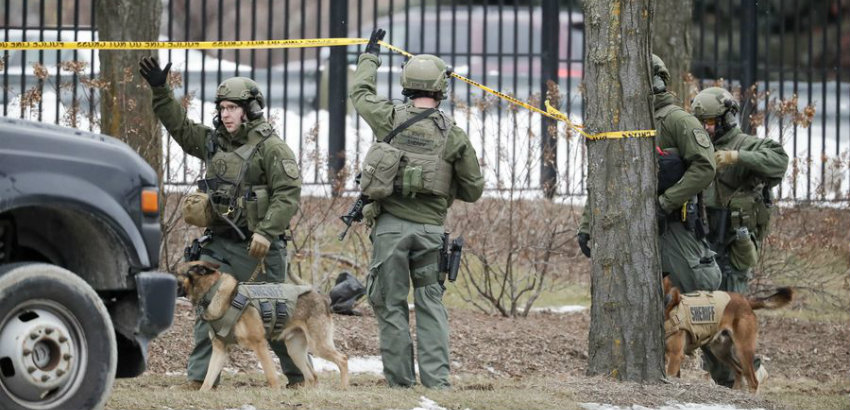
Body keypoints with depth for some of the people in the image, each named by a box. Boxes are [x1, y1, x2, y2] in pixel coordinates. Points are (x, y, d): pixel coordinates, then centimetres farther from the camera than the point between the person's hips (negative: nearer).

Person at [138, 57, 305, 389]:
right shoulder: (213, 143, 14)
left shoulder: (271, 147, -8)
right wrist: (159, 91, 8)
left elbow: (288, 193, -15)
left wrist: (266, 232, -22)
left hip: (257, 247, -6)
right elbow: (179, 125, 19)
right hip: (219, 244, 6)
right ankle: (199, 377, -2)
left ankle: (298, 372, 16)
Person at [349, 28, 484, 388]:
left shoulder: (390, 118, 0)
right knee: (430, 303, 5)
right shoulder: (454, 135, 0)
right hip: (431, 227, 0)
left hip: (390, 224, 0)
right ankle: (436, 378, -4)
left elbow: (360, 94, 22)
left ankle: (400, 379, 4)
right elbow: (474, 189, 6)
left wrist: (370, 56, 36)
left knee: (391, 304, 5)